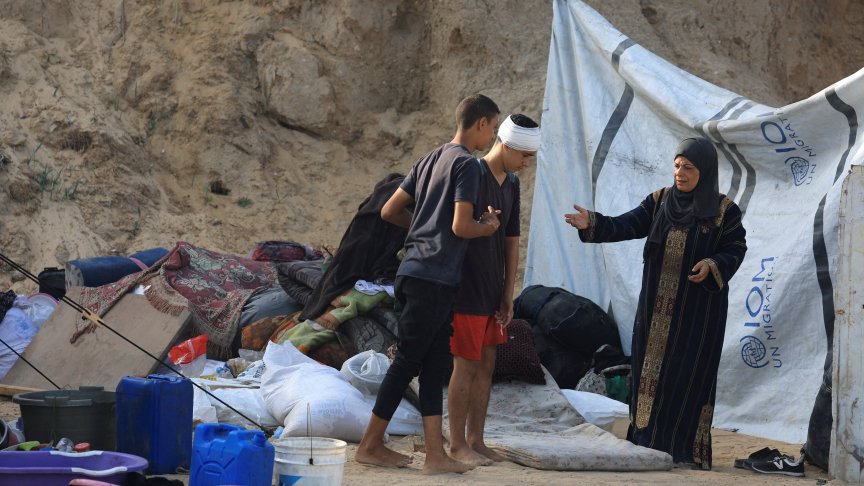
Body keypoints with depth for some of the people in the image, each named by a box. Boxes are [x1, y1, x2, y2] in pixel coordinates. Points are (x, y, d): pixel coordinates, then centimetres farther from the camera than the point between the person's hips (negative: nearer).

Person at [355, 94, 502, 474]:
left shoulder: (430, 160, 17)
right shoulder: (466, 164, -10)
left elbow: (389, 211, 18)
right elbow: (461, 227, -18)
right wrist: (488, 226, 1)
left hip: (414, 272, 9)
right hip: (435, 277, -9)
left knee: (435, 366, 8)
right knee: (407, 362, -2)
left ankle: (435, 455, 6)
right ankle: (370, 445, 5)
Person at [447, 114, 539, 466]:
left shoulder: (511, 183, 11)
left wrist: (508, 294, 12)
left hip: (493, 293, 8)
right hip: (467, 291, -8)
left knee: (486, 365, 10)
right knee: (466, 366, -2)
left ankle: (476, 440, 18)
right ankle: (457, 445, 6)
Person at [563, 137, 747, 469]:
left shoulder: (724, 210, -6)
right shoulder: (660, 201, 3)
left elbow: (735, 249, -3)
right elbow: (626, 226, -4)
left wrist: (712, 266, -21)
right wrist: (592, 224, -20)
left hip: (698, 306, -4)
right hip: (658, 305, 4)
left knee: (689, 373, -3)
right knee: (650, 368, 5)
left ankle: (688, 448, 3)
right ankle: (648, 441, 12)